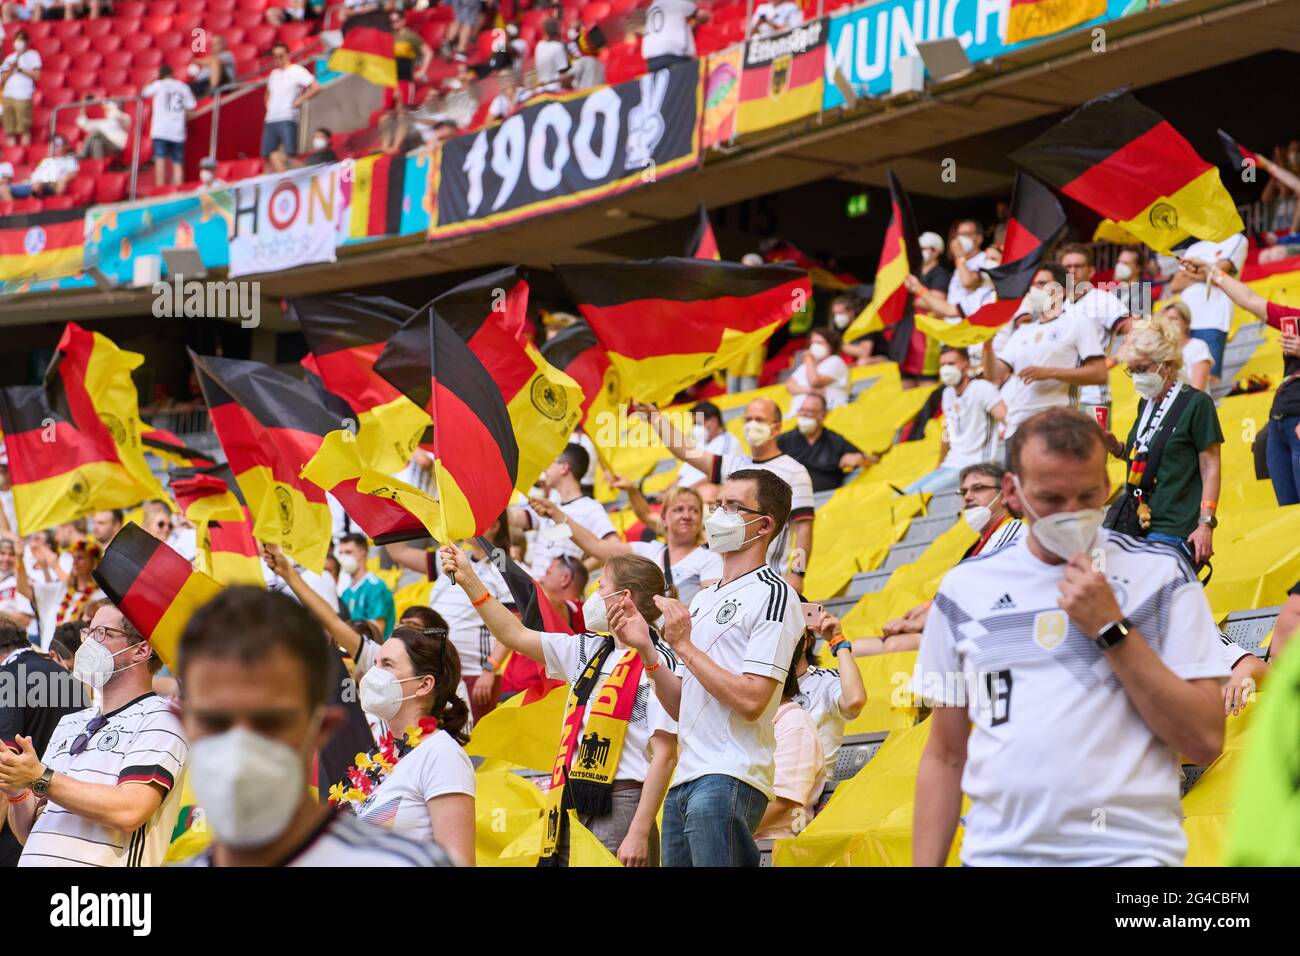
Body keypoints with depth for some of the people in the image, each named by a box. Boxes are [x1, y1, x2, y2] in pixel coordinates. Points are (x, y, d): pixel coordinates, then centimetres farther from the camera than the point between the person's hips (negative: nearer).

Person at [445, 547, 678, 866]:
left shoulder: (656, 663, -8)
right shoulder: (588, 650, 16)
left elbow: (664, 755, -13)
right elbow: (515, 635, 24)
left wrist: (640, 834, -17)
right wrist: (468, 579, 21)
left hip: (621, 806, -7)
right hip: (573, 809, 7)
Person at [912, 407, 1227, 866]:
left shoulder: (1162, 574, 0)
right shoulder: (965, 587, 7)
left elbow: (1206, 741, -7)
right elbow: (945, 757, 11)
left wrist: (1111, 630, -11)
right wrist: (925, 864, 4)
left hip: (1130, 850, -2)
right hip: (997, 851, 2)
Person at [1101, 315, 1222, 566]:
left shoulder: (1196, 403, -7)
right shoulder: (1147, 403, 16)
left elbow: (1210, 467, -8)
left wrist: (1206, 524, -15)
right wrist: (1117, 448, 6)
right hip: (1136, 523, 7)